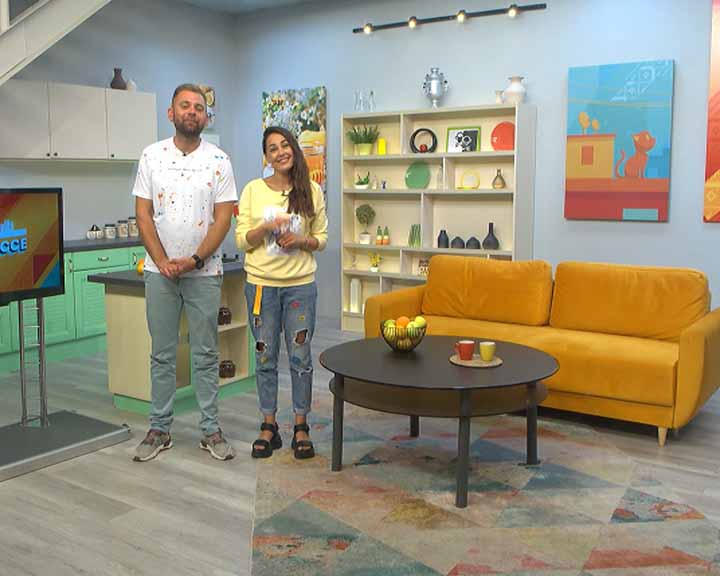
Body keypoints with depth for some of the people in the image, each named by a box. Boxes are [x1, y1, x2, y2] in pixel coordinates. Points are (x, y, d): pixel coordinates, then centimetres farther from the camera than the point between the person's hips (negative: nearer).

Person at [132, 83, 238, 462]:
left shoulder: (218, 160, -1)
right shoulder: (152, 156, 3)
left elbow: (222, 218, -5)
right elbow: (143, 214, 0)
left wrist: (194, 261, -14)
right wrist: (162, 261, -11)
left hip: (204, 272, -1)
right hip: (160, 271, 1)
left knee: (206, 354, 6)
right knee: (162, 355, 8)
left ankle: (210, 430, 15)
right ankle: (159, 429, 19)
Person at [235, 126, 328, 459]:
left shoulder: (311, 191, 2)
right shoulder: (253, 190, 0)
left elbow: (322, 238, 7)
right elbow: (242, 240, -1)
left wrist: (302, 240, -13)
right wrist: (267, 226, -18)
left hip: (301, 284, 0)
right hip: (261, 284, 0)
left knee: (300, 356, 5)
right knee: (265, 356, 8)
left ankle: (301, 426, 19)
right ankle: (268, 426, 21)